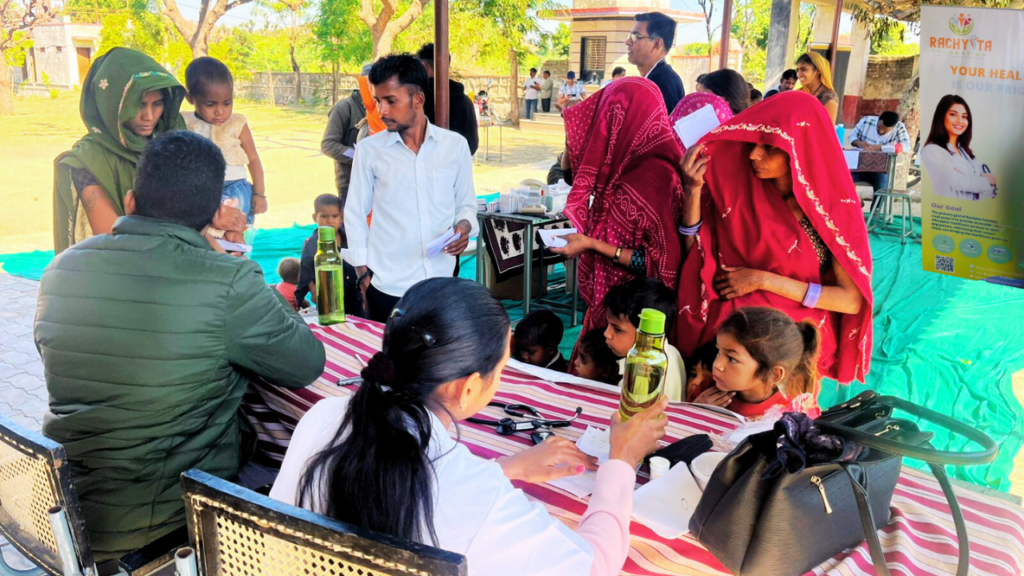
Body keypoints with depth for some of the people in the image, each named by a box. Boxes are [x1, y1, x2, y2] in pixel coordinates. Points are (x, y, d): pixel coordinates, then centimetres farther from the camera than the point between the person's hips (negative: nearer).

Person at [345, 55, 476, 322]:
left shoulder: (455, 145, 3)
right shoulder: (369, 150, -1)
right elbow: (355, 215, 5)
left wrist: (464, 226, -9)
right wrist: (363, 275, 0)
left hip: (442, 285, 1)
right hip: (388, 289, -1)